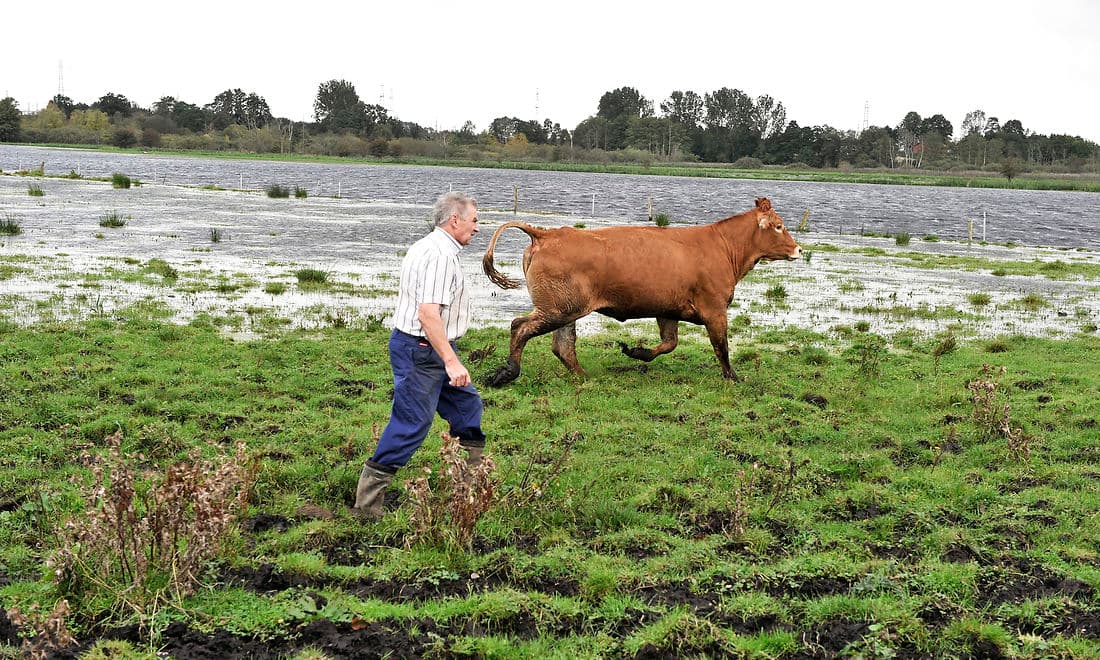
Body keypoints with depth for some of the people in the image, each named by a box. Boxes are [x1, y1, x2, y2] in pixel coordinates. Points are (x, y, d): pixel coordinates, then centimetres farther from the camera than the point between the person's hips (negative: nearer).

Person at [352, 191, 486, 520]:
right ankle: (367, 501, 1)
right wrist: (451, 361, -30)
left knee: (467, 405, 19)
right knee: (411, 425, -6)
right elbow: (428, 312, -29)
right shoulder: (440, 255, -21)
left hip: (431, 349, 11)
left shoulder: (425, 247, 13)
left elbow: (406, 295, 21)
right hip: (422, 351, -11)